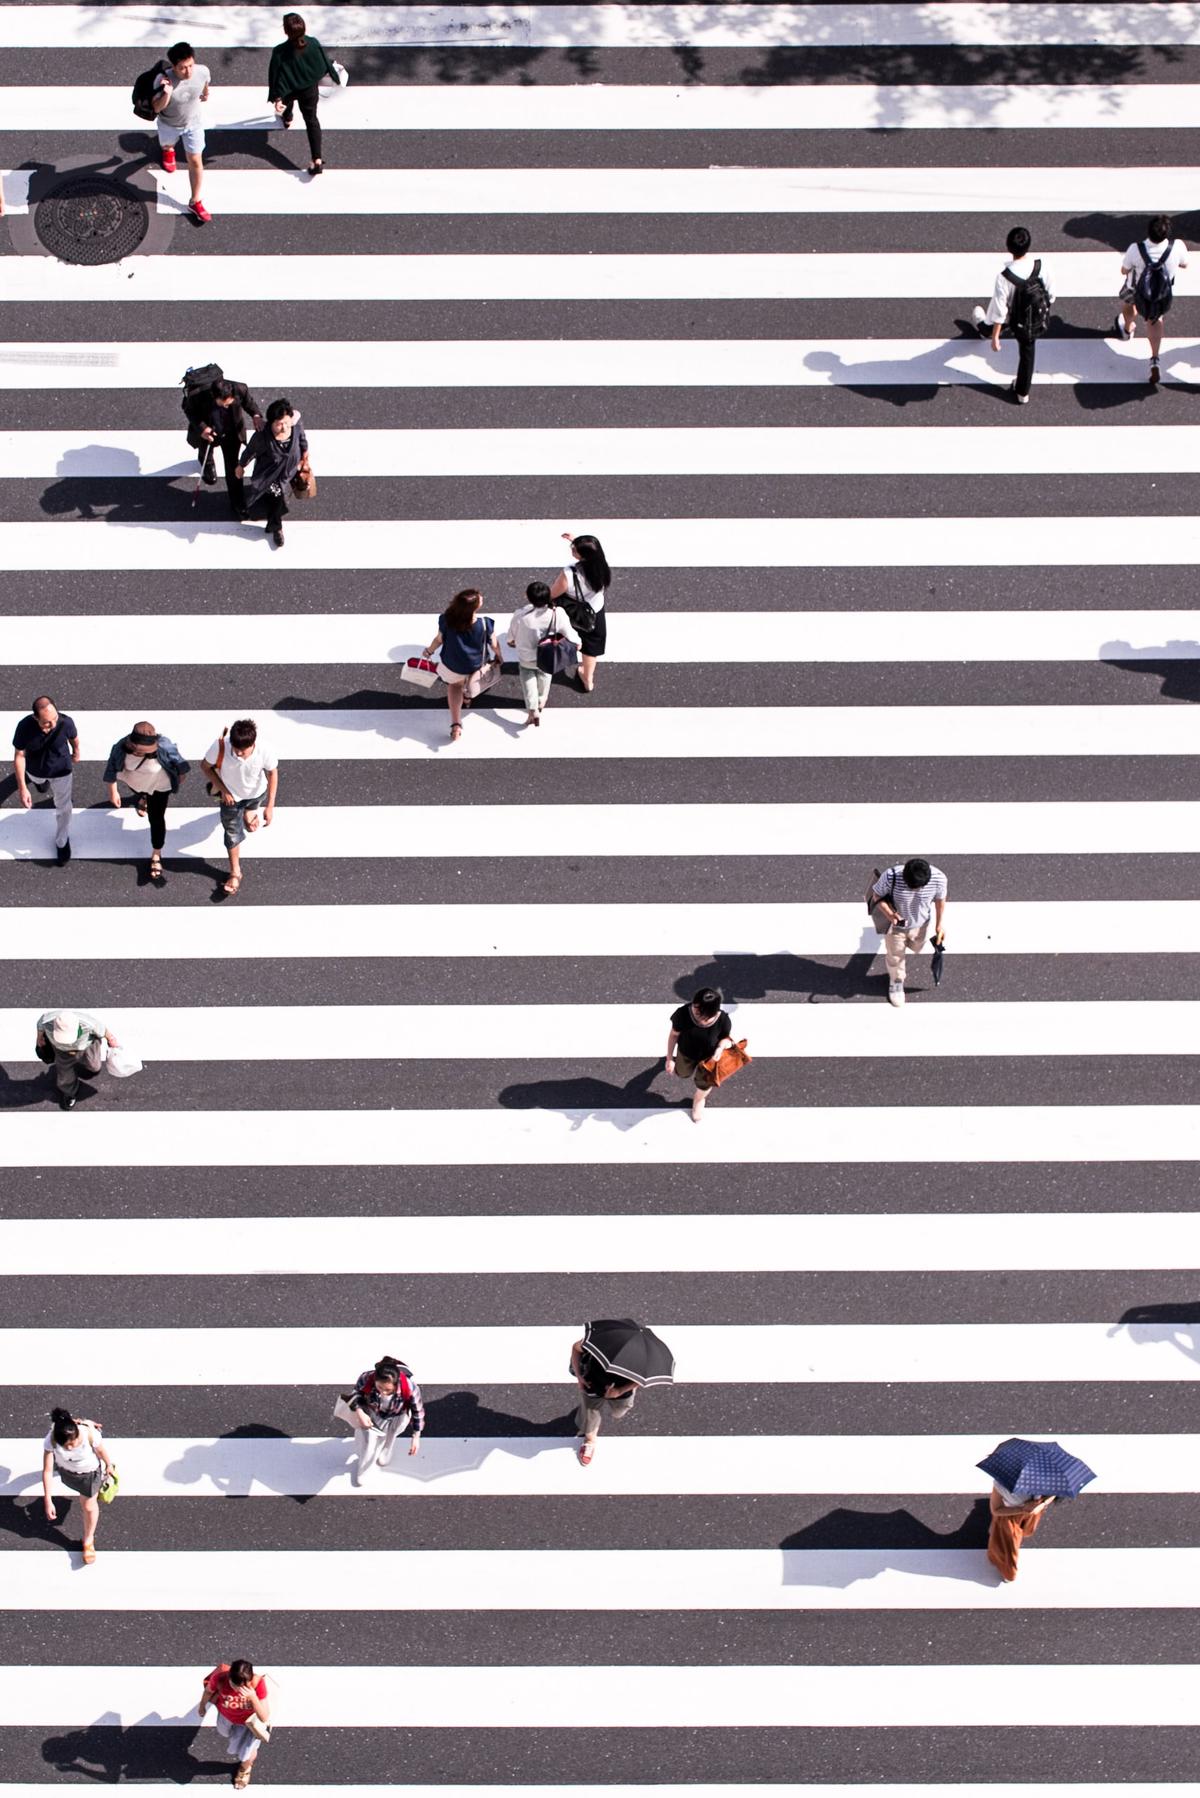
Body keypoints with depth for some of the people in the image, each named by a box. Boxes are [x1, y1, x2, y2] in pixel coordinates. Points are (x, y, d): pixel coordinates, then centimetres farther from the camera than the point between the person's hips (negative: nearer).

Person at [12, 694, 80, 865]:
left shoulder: (66, 723, -37)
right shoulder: (25, 727, -39)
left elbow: (73, 737, -11)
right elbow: (19, 756, -26)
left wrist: (76, 752, 11)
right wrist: (22, 787, -26)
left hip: (61, 771, -1)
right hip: (35, 771, 1)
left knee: (63, 808, 17)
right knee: (42, 784, 37)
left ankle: (62, 842, 44)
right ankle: (45, 786, 75)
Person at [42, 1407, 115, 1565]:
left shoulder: (90, 1435, -43)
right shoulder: (51, 1440, -40)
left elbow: (102, 1451, -20)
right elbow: (47, 1470, -32)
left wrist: (109, 1466, 1)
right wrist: (48, 1501, -30)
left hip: (90, 1471, -2)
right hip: (66, 1468, 2)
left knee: (89, 1506, 14)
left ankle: (89, 1540, 42)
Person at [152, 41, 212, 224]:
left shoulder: (202, 72, -31)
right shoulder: (163, 79, -39)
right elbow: (157, 108, -30)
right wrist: (167, 94, -51)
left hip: (193, 123, 1)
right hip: (169, 124, -1)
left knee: (195, 162, 4)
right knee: (168, 144, 32)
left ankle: (196, 202, 22)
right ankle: (168, 151, 72)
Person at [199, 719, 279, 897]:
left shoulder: (265, 751, -40)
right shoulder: (220, 747, -40)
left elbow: (272, 773, -19)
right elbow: (205, 766, -17)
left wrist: (270, 806, -17)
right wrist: (223, 789, -18)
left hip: (256, 794, 1)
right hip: (231, 796, -1)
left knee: (251, 825, 33)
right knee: (232, 834, 13)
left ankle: (249, 811, 71)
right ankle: (235, 873, 37)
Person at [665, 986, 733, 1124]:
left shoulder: (722, 1020, -38)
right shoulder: (683, 1014, -38)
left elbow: (727, 1037, -14)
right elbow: (674, 1035, -18)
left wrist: (720, 1048, -36)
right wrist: (670, 1058, -8)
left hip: (708, 1057, -1)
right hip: (686, 1054, 1)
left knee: (704, 1085, 27)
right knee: (683, 1074, 34)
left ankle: (699, 1100, 64)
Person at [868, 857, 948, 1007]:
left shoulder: (938, 878, -34)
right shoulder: (891, 877, -40)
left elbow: (940, 899, -11)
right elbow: (877, 896, -20)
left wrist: (940, 924, 0)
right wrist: (889, 913, -37)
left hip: (919, 924, 2)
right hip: (895, 923, -2)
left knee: (916, 948, 33)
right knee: (895, 956, 21)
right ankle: (896, 981, 53)